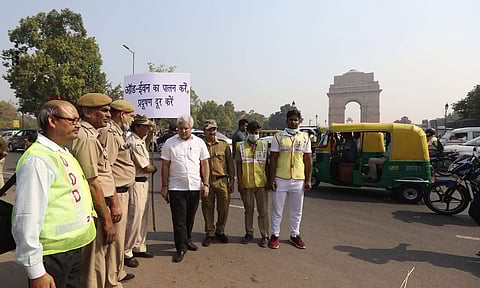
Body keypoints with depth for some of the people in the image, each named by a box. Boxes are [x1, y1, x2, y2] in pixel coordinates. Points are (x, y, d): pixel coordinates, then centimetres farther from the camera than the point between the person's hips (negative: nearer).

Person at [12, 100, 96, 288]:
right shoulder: (37, 160, -20)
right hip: (52, 256, -9)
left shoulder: (65, 154, 11)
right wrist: (35, 271, -20)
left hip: (74, 249, 9)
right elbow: (27, 218, -23)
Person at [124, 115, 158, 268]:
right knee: (134, 219, -4)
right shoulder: (133, 143, -19)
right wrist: (154, 168, 5)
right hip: (136, 184, -10)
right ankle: (126, 253, 9)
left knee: (142, 217, 17)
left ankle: (139, 248, 29)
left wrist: (149, 136, 19)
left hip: (143, 182, 10)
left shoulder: (140, 140, 11)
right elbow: (146, 167, -17)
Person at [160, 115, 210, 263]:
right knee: (179, 219, 1)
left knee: (190, 217, 15)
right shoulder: (170, 143, 0)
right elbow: (165, 166, 2)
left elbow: (204, 164, 6)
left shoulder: (199, 142, 5)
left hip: (195, 187, 2)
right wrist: (164, 186, -1)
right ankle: (181, 248, 13)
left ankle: (187, 240, 36)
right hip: (176, 187, -2)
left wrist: (205, 184, 1)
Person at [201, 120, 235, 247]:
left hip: (222, 180, 0)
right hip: (206, 181, 0)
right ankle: (210, 234, 23)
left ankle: (220, 231, 27)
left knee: (224, 208, 5)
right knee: (207, 208, 7)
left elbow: (230, 163, 8)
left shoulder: (224, 144, 5)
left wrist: (231, 180, 4)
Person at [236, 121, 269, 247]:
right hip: (246, 184, 0)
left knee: (263, 210, 3)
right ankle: (249, 234, 25)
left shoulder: (264, 145, 6)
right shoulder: (241, 146, 4)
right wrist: (239, 182, -2)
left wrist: (269, 180, 6)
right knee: (248, 210, 12)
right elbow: (238, 165, 3)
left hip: (261, 183, 0)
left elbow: (267, 164, 9)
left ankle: (264, 236, 13)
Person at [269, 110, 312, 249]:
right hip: (280, 179, -2)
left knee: (297, 210, 13)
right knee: (277, 209, 7)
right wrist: (272, 179, -6)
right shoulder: (278, 137, 0)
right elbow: (273, 159, 0)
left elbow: (308, 160, 7)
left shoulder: (305, 138, 7)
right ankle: (275, 235, 20)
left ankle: (294, 235, 28)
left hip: (299, 180, 2)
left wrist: (308, 180, 2)